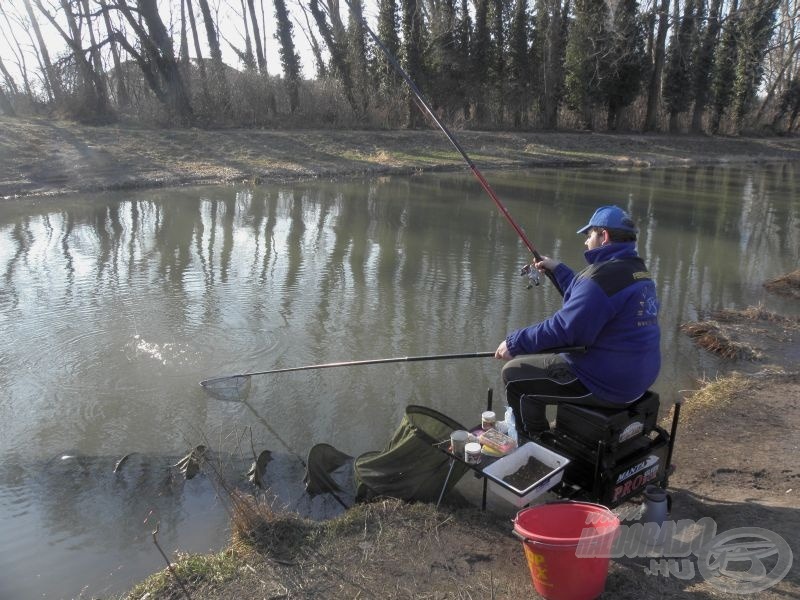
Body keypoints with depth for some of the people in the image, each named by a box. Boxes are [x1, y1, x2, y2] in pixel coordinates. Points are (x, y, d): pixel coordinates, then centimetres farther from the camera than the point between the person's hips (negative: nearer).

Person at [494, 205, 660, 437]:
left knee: (513, 374, 0)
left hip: (607, 383, -10)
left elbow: (564, 329, -25)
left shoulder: (604, 276, -24)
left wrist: (515, 343, -15)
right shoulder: (638, 271, 8)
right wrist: (558, 269, 25)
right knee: (535, 363, 25)